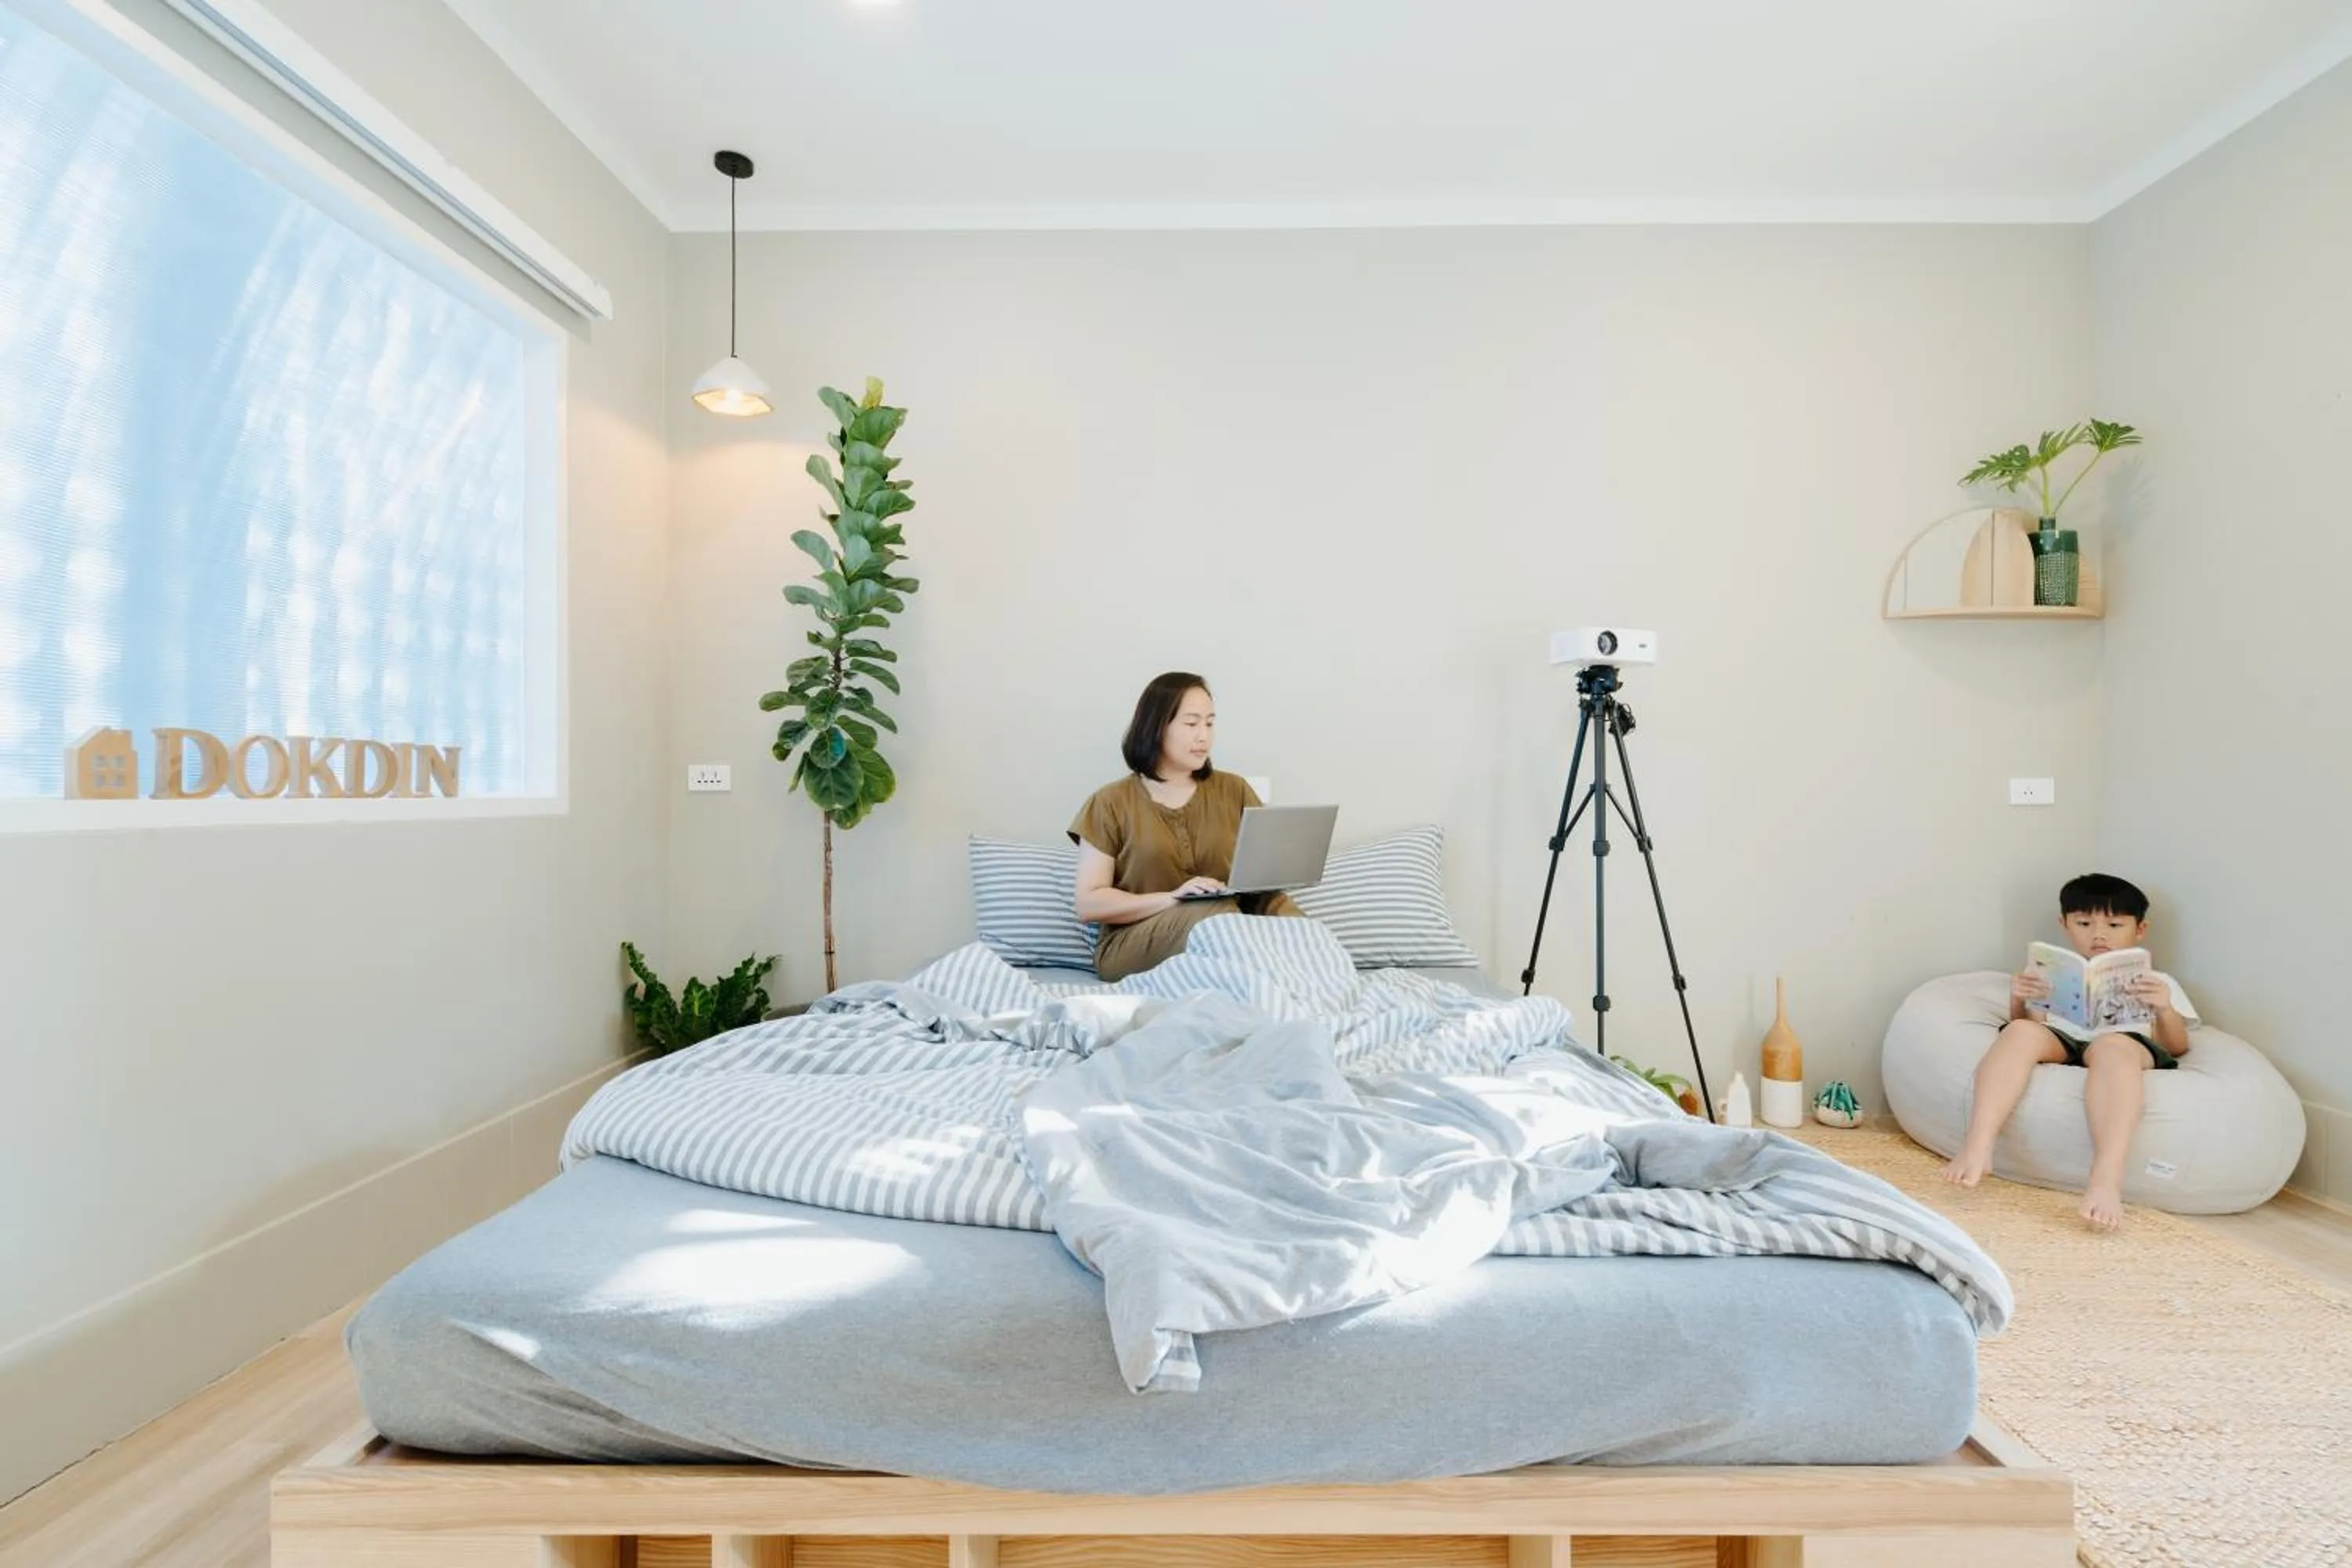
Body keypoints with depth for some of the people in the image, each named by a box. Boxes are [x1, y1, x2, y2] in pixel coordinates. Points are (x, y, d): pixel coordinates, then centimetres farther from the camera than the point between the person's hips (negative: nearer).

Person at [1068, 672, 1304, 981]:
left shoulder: (1234, 790, 13)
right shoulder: (1111, 803, 3)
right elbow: (1089, 903, -3)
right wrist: (1171, 899, -17)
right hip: (1132, 944, -2)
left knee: (1295, 927, -31)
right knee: (1215, 916, -35)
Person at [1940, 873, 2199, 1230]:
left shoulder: (2159, 982, 30)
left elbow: (2177, 1049, 16)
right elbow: (2030, 1026, 22)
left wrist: (2165, 1009, -4)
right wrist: (2018, 1002, 1)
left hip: (2124, 1047, -1)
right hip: (2059, 1043, 1)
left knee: (2112, 1046, -39)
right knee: (2021, 1033, -35)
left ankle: (2106, 1180, -54)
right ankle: (1977, 1149, -50)